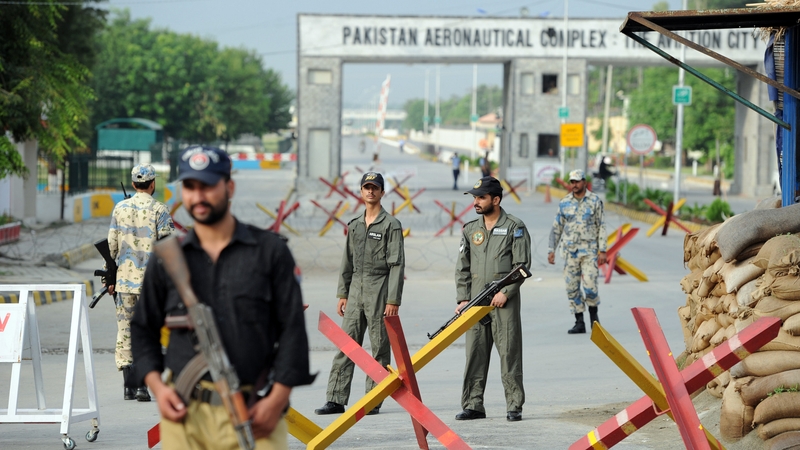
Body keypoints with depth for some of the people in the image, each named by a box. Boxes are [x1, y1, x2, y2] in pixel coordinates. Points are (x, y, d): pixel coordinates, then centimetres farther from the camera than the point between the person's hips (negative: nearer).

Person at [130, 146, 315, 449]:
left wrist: (277, 398, -5)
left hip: (252, 412, -2)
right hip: (184, 410, 2)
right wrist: (157, 387, 4)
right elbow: (143, 329, 20)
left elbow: (292, 329, 4)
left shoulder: (270, 251, 6)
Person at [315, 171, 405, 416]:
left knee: (379, 348, -1)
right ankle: (336, 400, 0)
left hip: (379, 290, -6)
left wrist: (393, 300, -14)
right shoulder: (354, 225, 15)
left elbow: (397, 264, -8)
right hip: (356, 291, 6)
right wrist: (342, 294, 12)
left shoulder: (391, 225, -4)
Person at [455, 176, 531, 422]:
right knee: (475, 355, 4)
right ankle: (473, 406, 8)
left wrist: (505, 292, -14)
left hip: (504, 302, -5)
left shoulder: (514, 228, 0)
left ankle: (514, 407, -1)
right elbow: (462, 267, 15)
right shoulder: (470, 229, 15)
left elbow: (522, 265, -5)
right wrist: (462, 299, 5)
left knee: (509, 354, -5)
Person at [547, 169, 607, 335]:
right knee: (572, 288, 1)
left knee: (590, 286, -10)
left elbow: (601, 226, 1)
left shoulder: (595, 201, 0)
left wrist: (602, 250, -5)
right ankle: (579, 322, 8)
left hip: (589, 250, -3)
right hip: (570, 251, 3)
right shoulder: (564, 203, 7)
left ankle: (593, 315, 14)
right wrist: (551, 249, 5)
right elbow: (556, 227, 11)